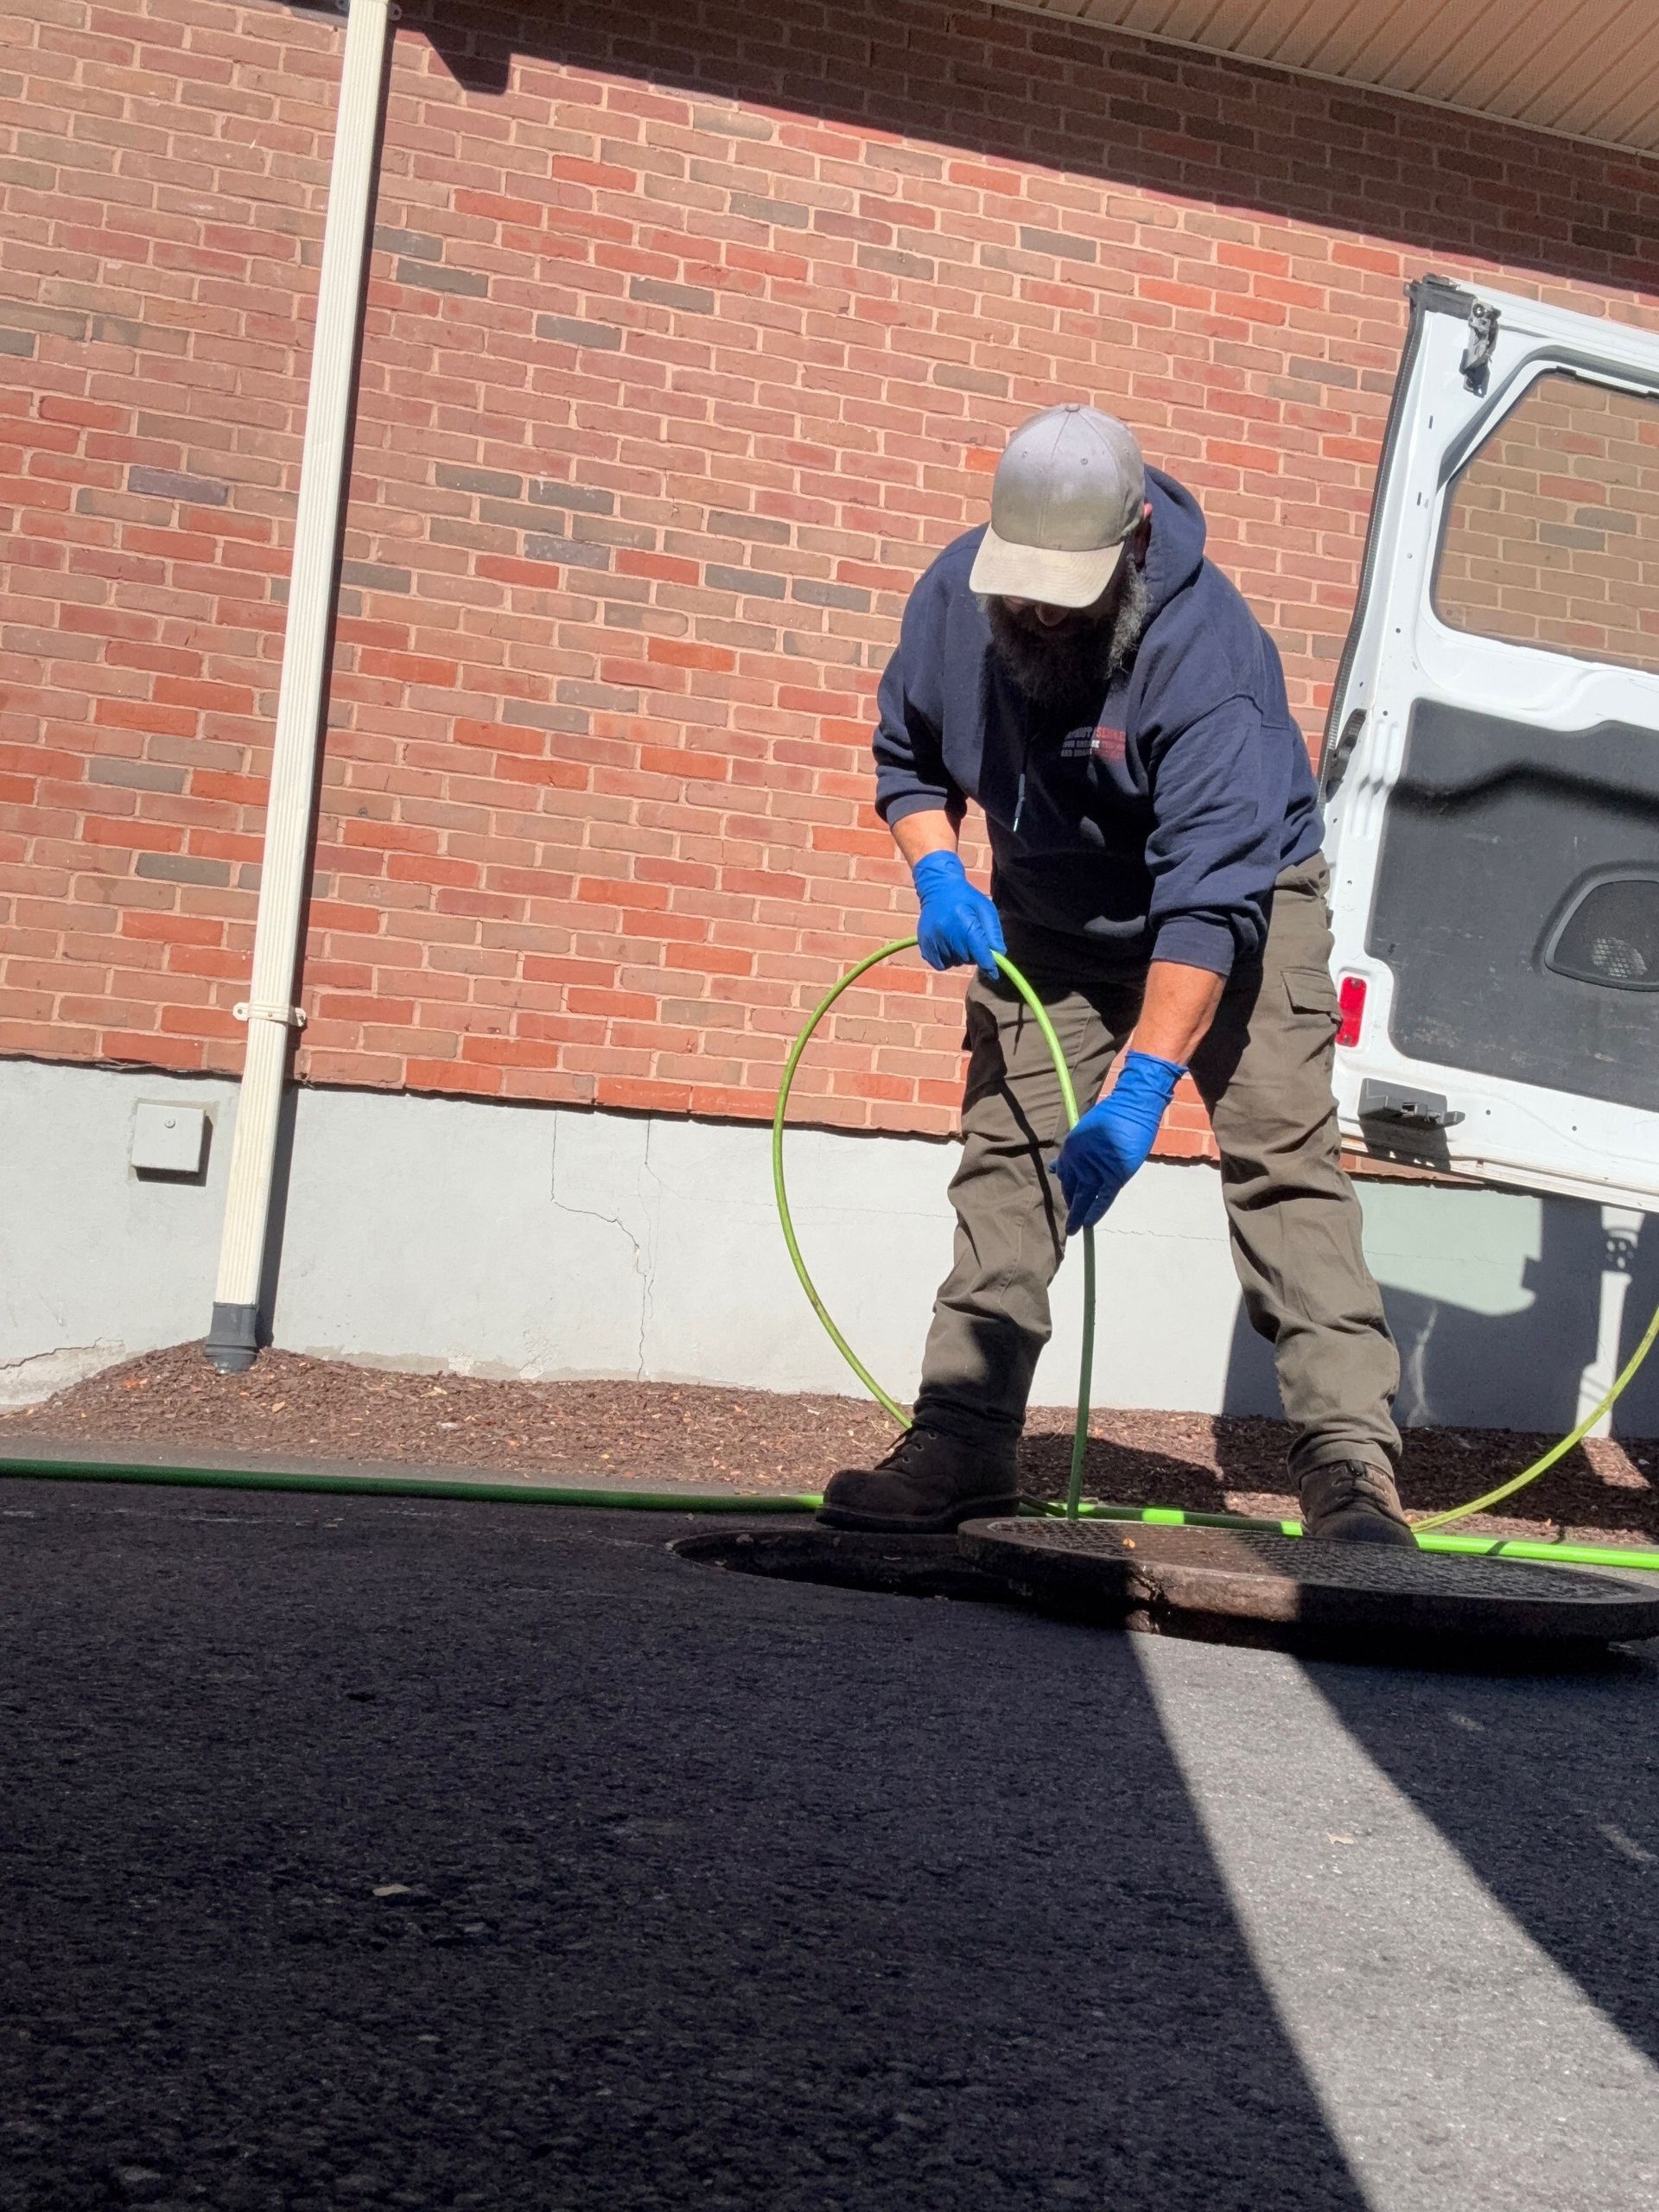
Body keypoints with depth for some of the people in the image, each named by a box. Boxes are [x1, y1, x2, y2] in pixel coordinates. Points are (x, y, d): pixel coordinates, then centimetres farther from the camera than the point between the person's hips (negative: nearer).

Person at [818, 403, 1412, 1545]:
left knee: (1283, 1160, -16)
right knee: (1005, 1165, 0)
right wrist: (938, 873, -16)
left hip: (1238, 907, -5)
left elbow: (1208, 902, -37)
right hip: (1048, 917, 5)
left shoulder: (1207, 651, -32)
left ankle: (1351, 1464, -18)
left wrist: (1141, 1087, -44)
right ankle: (963, 1446, 6)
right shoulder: (956, 592, -14)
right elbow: (907, 755, 4)